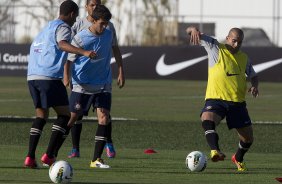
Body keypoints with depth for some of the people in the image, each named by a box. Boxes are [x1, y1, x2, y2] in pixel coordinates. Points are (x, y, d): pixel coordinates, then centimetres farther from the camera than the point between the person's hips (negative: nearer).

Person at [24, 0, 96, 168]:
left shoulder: (47, 28, 26)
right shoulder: (63, 27, -1)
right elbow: (62, 44, -22)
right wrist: (83, 52, -35)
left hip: (32, 77, 8)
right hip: (50, 77, -8)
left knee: (41, 115, 16)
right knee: (64, 114, 2)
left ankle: (30, 157, 5)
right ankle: (49, 156, -8)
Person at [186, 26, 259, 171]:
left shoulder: (244, 58, 13)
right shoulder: (215, 48, 3)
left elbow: (253, 76, 27)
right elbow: (190, 31, -1)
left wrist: (254, 86, 4)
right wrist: (194, 30, -26)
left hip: (238, 102, 4)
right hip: (216, 99, -4)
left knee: (248, 138, 8)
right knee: (207, 120, -37)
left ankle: (238, 159, 38)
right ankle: (215, 151, -53)